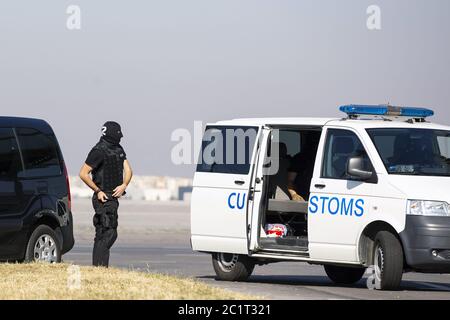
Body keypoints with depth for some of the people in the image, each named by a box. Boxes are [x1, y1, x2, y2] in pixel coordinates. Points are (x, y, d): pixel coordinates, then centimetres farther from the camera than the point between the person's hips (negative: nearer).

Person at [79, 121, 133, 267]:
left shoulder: (119, 149, 13)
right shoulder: (99, 151, -13)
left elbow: (128, 170, 10)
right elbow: (83, 174, -13)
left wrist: (124, 185, -10)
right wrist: (97, 191, -14)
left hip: (114, 197, 9)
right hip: (104, 199, -9)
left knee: (102, 235, 11)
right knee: (109, 233, -14)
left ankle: (96, 267, 15)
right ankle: (100, 267, -16)